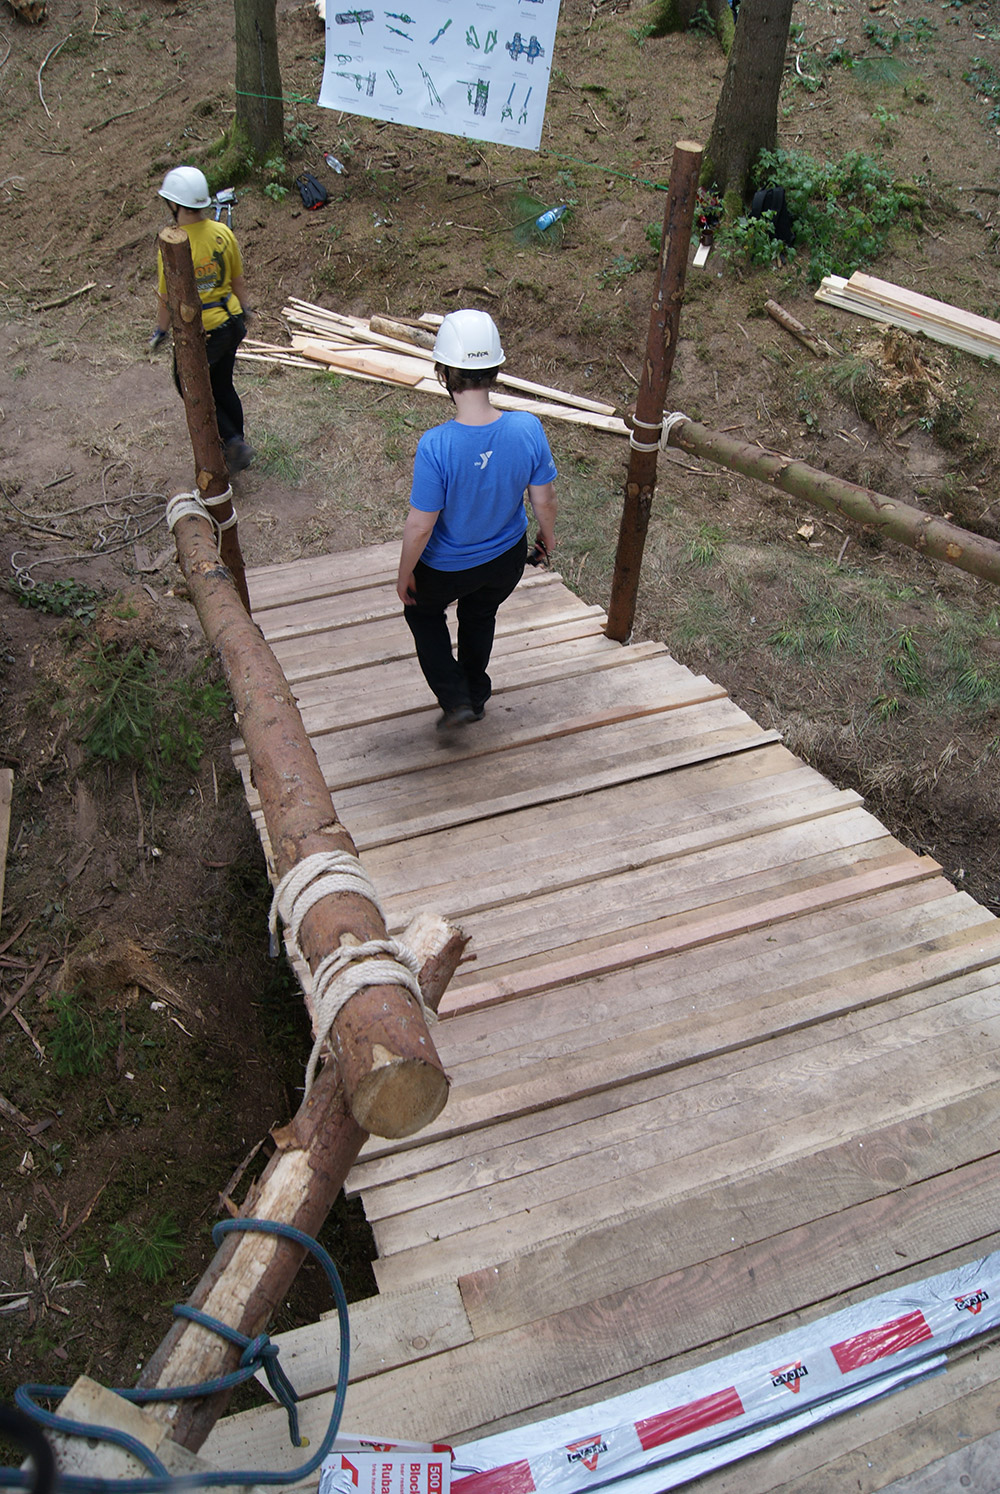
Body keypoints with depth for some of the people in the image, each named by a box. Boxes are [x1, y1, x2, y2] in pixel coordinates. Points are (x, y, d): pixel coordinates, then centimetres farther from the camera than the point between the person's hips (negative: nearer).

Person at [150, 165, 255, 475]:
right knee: (222, 386, 23)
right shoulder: (223, 233, -7)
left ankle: (233, 443, 6)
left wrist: (161, 330, 2)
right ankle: (237, 448, 35)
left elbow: (167, 298, -14)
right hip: (231, 323, 6)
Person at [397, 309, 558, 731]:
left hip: (447, 567, -3)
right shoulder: (527, 428, -24)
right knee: (480, 616, 33)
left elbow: (420, 525, -24)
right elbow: (544, 499, -10)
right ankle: (476, 696, 52)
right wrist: (548, 535, 12)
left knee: (423, 612, 30)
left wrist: (404, 575, -6)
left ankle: (455, 699, 24)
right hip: (508, 558, 4)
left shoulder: (435, 445, -34)